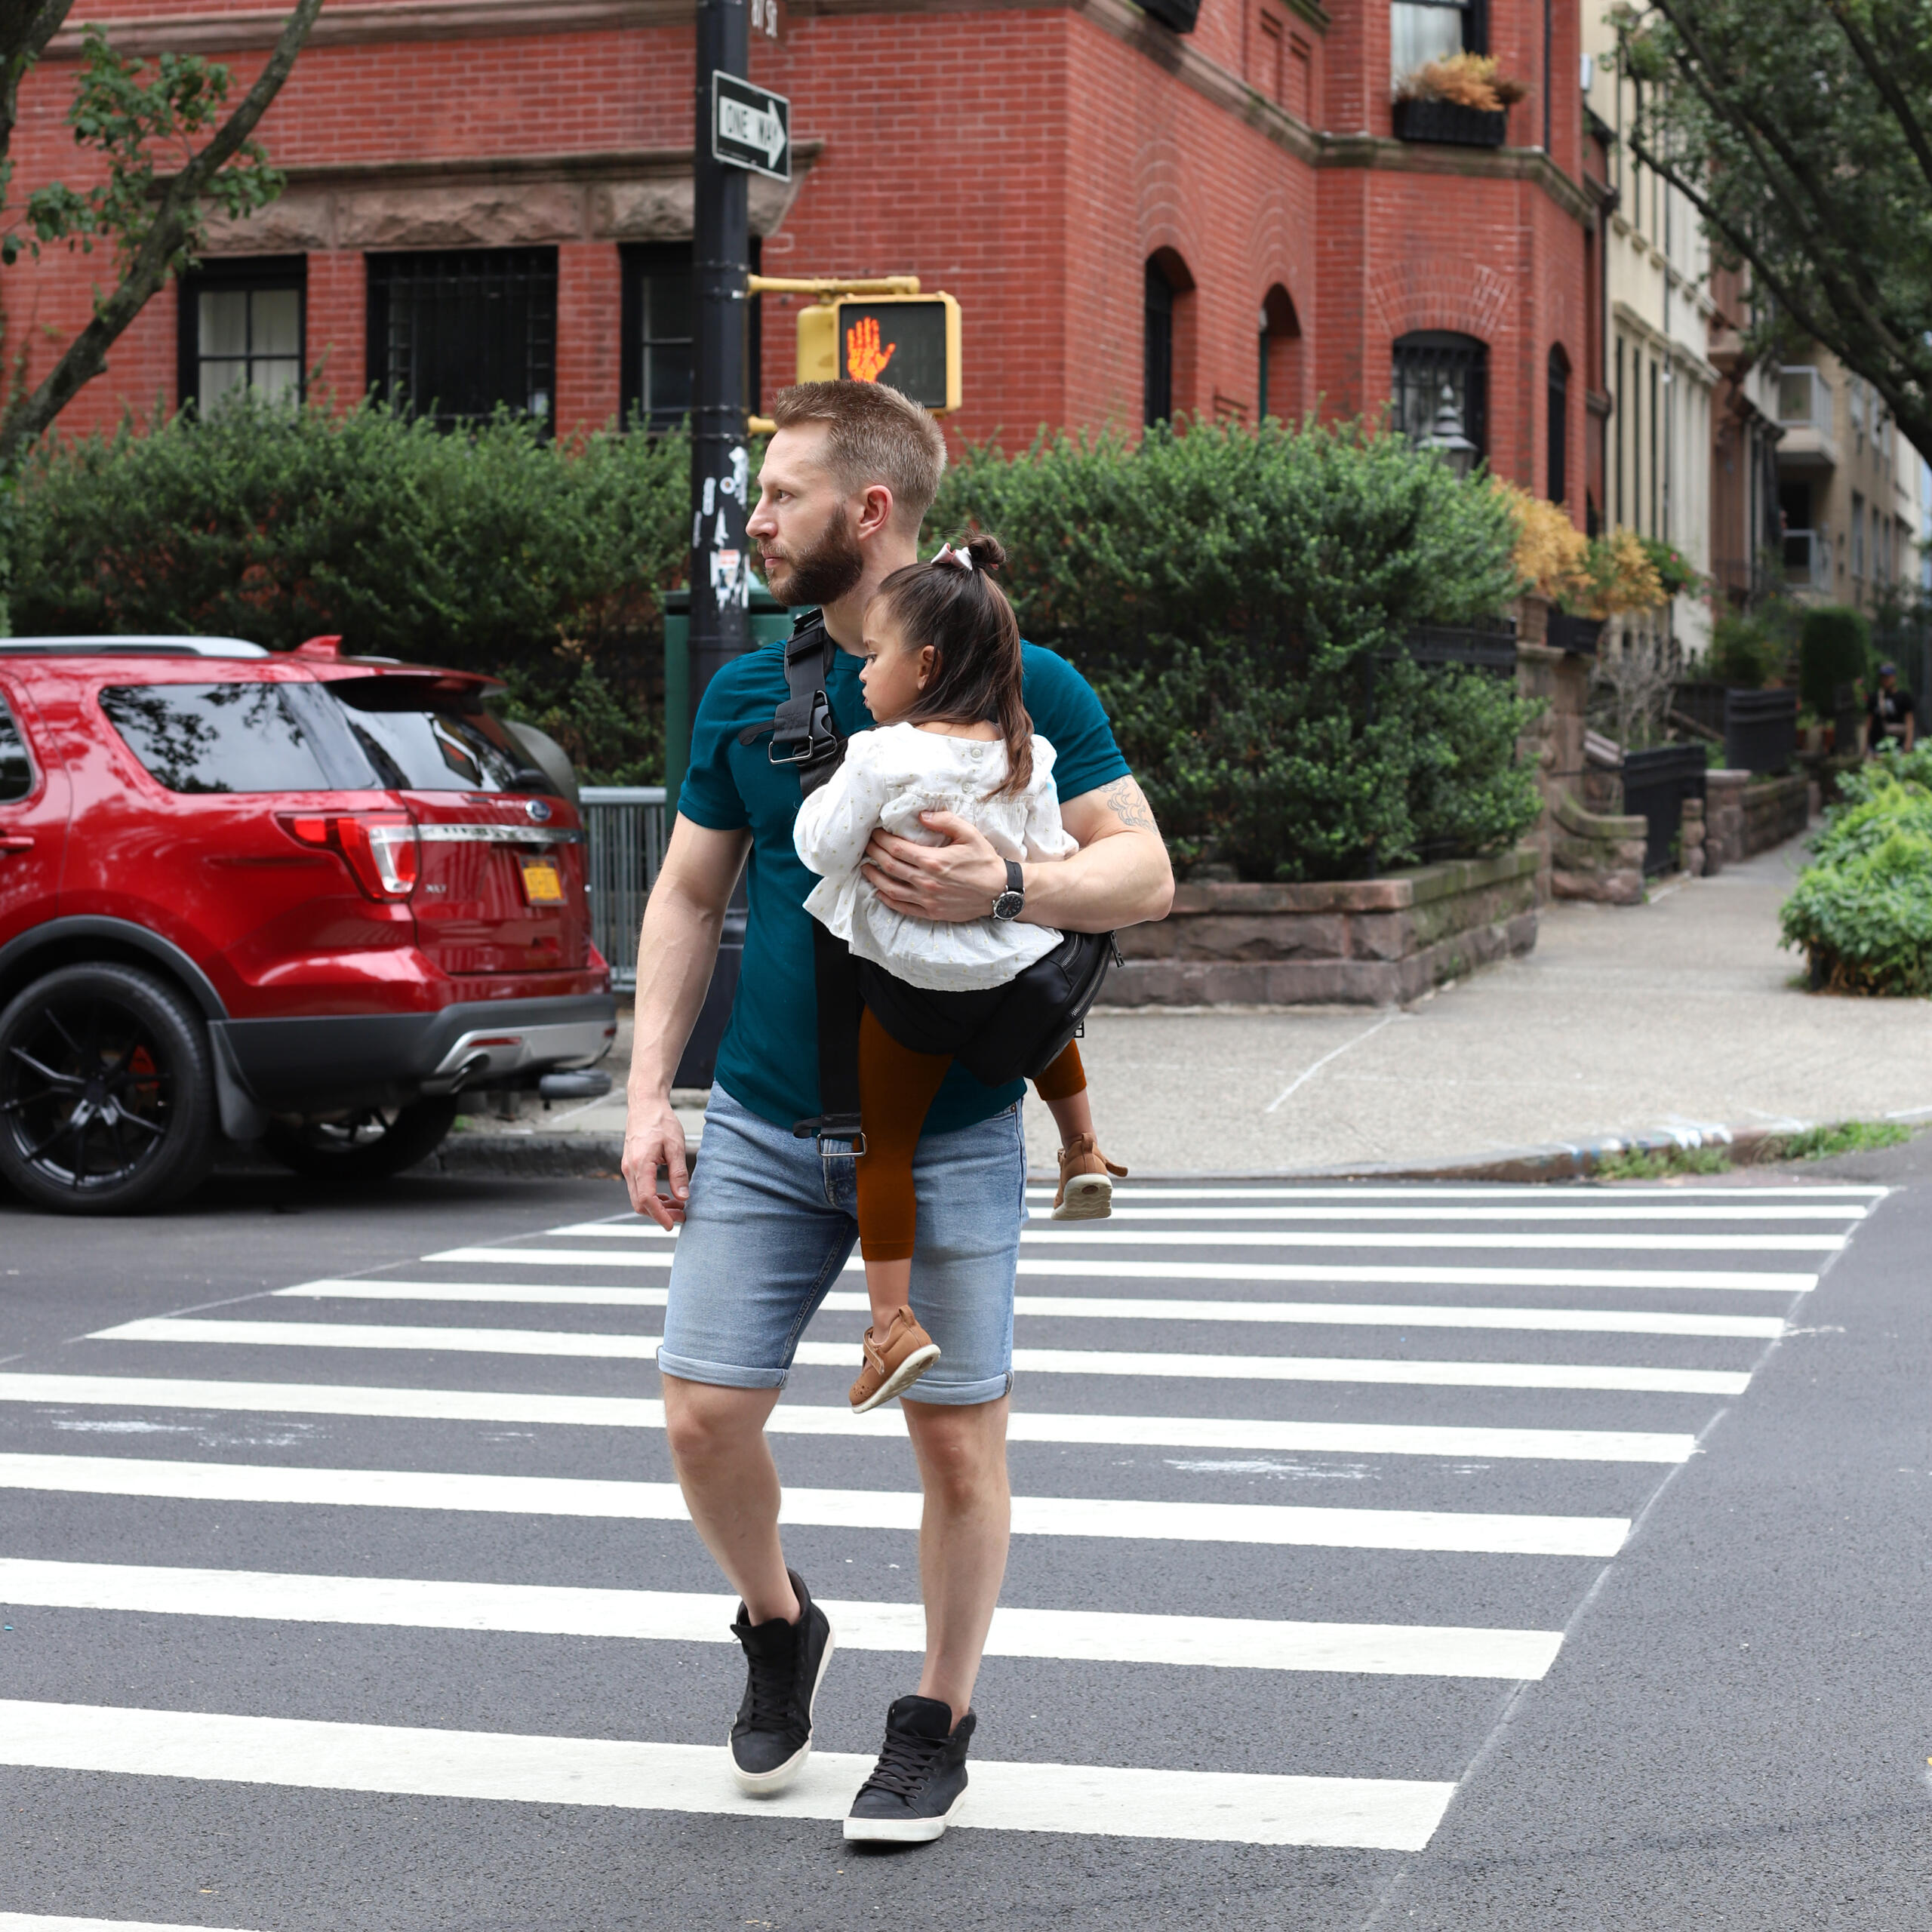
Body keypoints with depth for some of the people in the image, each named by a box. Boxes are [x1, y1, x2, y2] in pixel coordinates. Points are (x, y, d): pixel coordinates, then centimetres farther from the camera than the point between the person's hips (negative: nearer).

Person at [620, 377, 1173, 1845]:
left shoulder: (1025, 683, -4)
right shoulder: (747, 695, 7)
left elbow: (1144, 869, -7)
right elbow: (688, 898, 14)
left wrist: (1004, 887, -25)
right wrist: (650, 1094, 6)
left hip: (951, 1133, -3)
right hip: (764, 1126, 3)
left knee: (957, 1440, 2)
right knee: (707, 1415, -2)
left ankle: (939, 1724, 20)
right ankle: (778, 1625, 28)